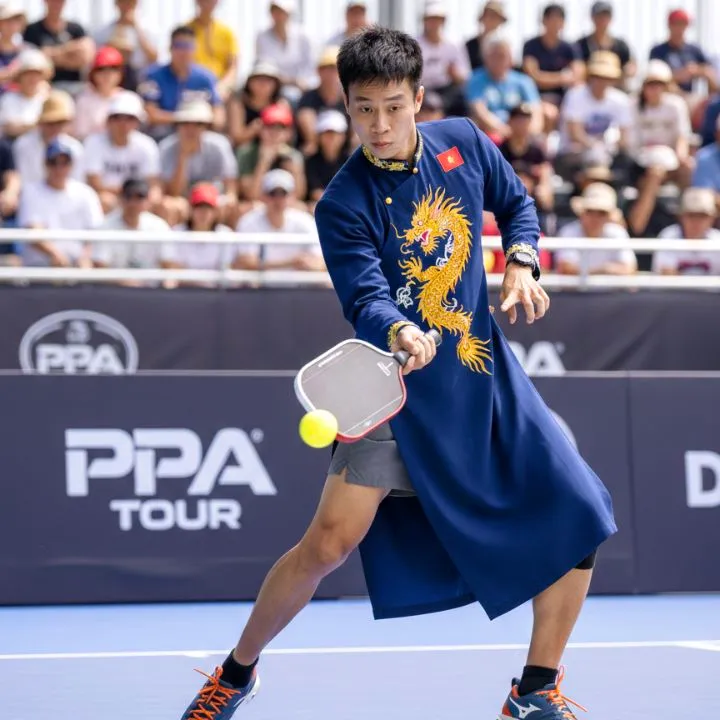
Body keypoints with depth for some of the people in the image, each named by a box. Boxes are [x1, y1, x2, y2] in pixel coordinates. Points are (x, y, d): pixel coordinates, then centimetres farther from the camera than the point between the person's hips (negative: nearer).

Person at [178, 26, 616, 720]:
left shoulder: (462, 142, 0)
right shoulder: (343, 206, -14)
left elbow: (517, 203, 17)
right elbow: (366, 298, -25)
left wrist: (521, 262, -2)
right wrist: (399, 332, -46)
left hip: (485, 373, 5)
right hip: (401, 384, -4)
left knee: (578, 518, -3)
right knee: (329, 543, -14)